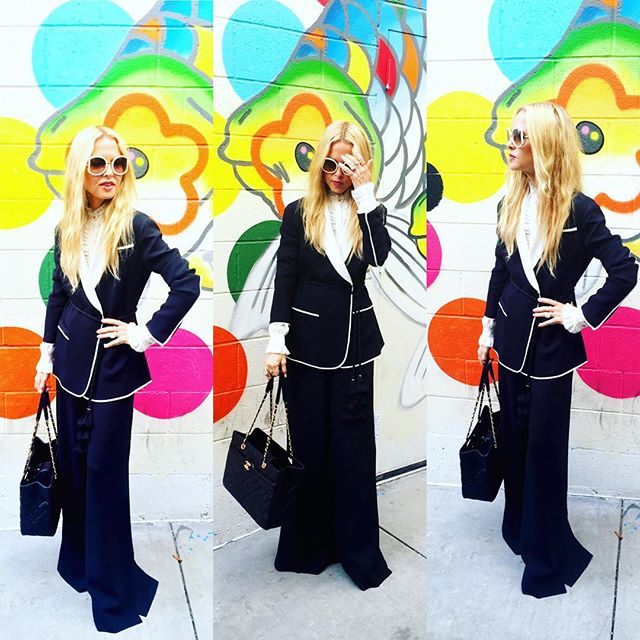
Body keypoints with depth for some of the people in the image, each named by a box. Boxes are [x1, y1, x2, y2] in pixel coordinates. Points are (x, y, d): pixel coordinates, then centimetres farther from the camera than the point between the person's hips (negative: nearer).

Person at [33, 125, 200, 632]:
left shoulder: (138, 228, -13)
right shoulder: (67, 228, 3)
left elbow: (187, 285, -18)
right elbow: (58, 295, 13)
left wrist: (147, 335, -15)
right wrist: (47, 354, 13)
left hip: (113, 364, -5)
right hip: (73, 359, 5)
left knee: (105, 467, 2)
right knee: (72, 461, 15)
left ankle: (112, 583, 19)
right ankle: (78, 556, 36)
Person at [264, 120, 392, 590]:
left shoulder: (370, 212, 5)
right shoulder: (300, 213, 3)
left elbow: (378, 257, -15)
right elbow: (285, 278, -1)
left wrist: (365, 191, -15)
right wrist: (276, 341, -8)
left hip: (355, 340, 1)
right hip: (307, 340, 0)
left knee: (353, 445, 5)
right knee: (309, 443, 8)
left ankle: (360, 550, 16)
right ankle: (308, 544, 23)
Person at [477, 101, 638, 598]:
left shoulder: (579, 209, -15)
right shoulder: (512, 201, 3)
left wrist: (580, 316, -15)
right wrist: (488, 330, 13)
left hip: (552, 344, -5)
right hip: (514, 337, 6)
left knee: (544, 445, 4)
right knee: (514, 437, 16)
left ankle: (548, 554, 21)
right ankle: (520, 527, 36)